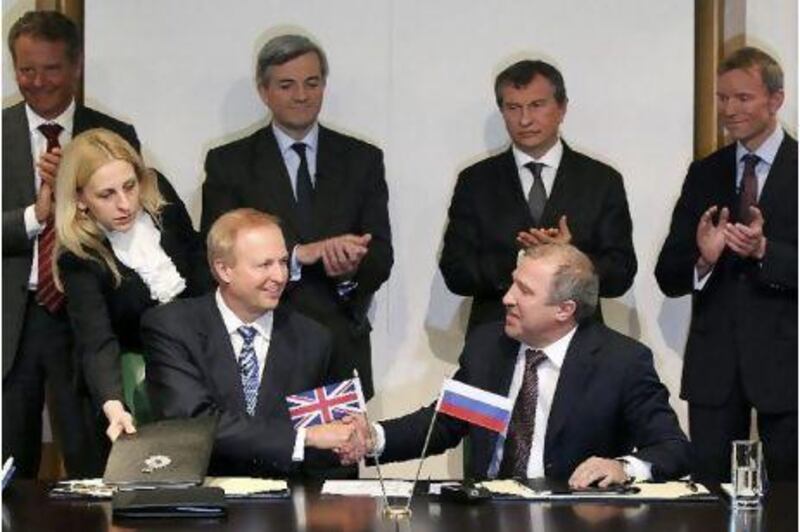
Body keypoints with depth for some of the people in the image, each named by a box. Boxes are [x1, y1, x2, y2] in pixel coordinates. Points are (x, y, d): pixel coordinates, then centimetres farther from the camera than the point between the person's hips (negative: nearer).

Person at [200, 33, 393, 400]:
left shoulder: (362, 160, 10)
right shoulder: (229, 163, 4)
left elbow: (381, 257, 5)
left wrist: (353, 268, -18)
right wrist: (300, 253, -19)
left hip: (342, 355, 2)